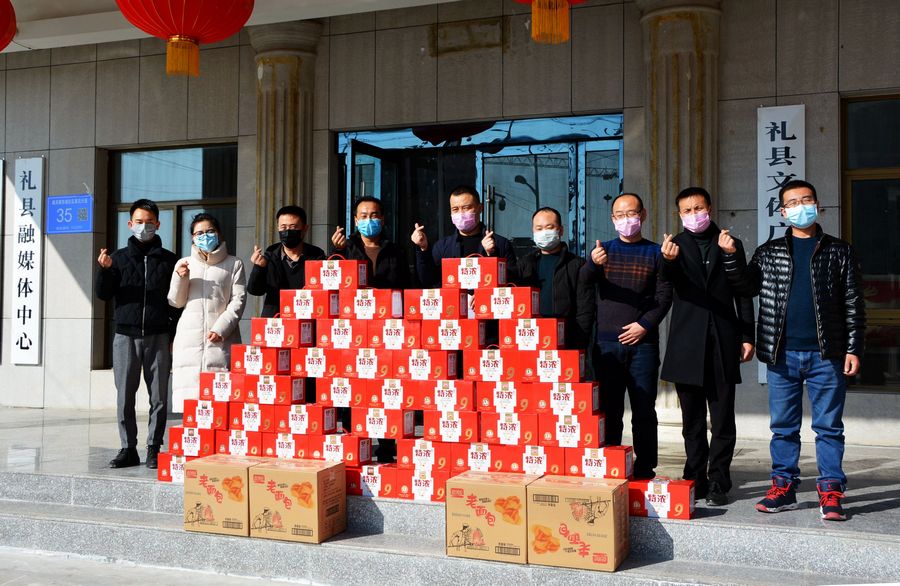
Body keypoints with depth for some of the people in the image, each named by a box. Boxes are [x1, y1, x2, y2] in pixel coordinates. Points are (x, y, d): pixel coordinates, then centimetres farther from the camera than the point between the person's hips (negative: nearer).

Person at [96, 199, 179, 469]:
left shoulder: (169, 260, 8)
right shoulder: (119, 257, 11)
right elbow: (104, 294, 5)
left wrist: (174, 335, 0)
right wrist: (105, 270, -13)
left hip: (159, 337, -1)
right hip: (126, 335, 1)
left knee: (159, 397, 0)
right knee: (125, 396, 2)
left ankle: (154, 449, 8)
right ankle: (128, 449, 9)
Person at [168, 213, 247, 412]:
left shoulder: (233, 264, 8)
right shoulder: (184, 264, 16)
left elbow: (238, 301, 1)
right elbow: (175, 302, 13)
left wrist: (221, 329, -11)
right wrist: (180, 278, -5)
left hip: (221, 340, -2)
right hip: (189, 339, 2)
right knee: (188, 397, -4)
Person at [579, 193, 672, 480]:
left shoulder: (655, 252, 8)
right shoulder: (604, 249, 11)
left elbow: (664, 296, 4)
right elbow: (585, 280, -7)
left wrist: (645, 325, -11)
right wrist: (593, 263, -30)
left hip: (643, 343, -1)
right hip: (607, 343, 1)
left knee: (644, 411, 1)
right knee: (608, 410, 3)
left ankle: (645, 472, 6)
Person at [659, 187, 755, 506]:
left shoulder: (730, 244, 8)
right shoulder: (675, 246, 4)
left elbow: (743, 294, 9)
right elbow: (670, 279, -17)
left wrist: (747, 336, 2)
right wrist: (668, 260, -40)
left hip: (723, 343, 0)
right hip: (687, 345, 0)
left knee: (723, 420, 1)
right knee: (692, 420, 7)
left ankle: (718, 483, 7)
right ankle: (695, 481, 15)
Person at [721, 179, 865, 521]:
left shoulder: (839, 252, 7)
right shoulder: (769, 253, 12)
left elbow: (854, 304, 5)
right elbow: (746, 288, 6)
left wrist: (853, 348, -2)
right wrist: (731, 257, -9)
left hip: (826, 355, -2)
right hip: (782, 355, 2)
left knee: (829, 426, 1)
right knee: (783, 426, 7)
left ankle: (831, 492, 6)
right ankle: (783, 487, 15)